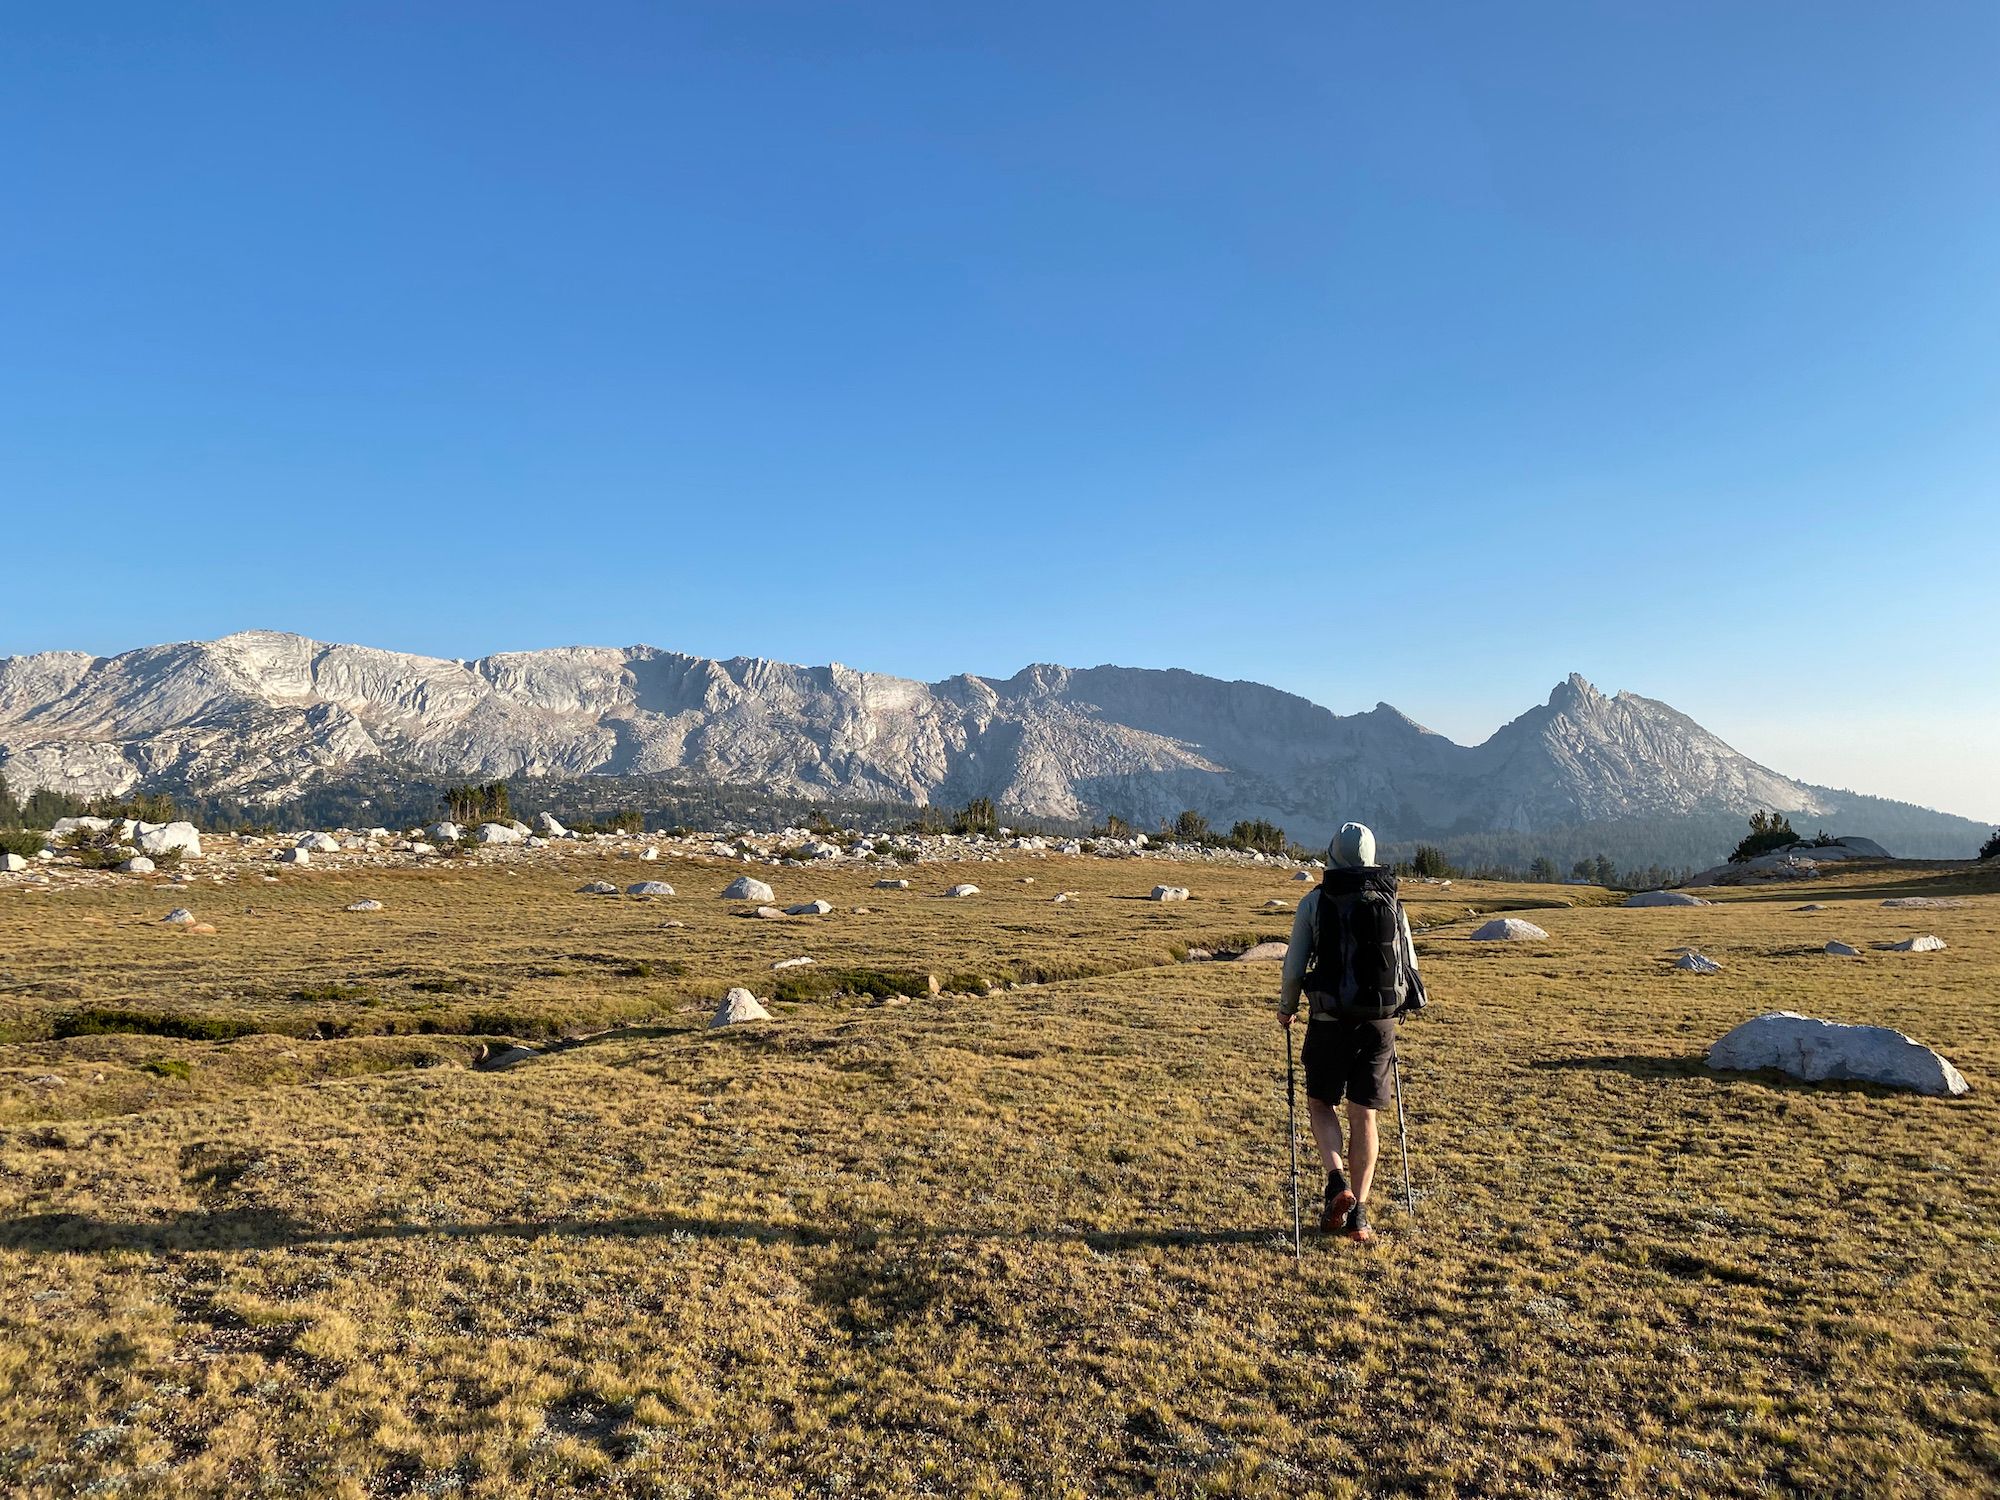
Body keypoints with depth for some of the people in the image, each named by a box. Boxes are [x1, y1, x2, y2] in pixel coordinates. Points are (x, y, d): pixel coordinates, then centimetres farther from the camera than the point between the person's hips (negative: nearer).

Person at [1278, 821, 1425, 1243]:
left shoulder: (1315, 901, -4)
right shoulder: (1391, 903, 5)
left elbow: (1294, 967, -4)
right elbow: (1410, 966, 10)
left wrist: (1286, 1009, 13)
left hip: (1330, 1020, -2)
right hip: (1381, 1021, 2)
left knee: (1321, 1104, 15)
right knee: (1364, 1115, 9)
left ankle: (1338, 1181, -6)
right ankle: (1357, 1215, 11)